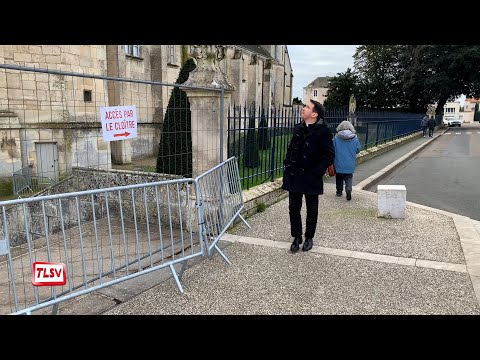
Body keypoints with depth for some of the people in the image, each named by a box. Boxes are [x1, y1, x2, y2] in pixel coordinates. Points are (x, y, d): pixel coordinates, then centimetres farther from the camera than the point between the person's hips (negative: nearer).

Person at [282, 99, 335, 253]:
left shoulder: (323, 131, -11)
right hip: (294, 176, 5)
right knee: (293, 208, 10)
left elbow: (329, 155, -11)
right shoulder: (298, 128, 8)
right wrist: (287, 164, 8)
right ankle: (297, 237, 25)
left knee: (312, 210, 12)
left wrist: (317, 172, -16)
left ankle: (309, 238, 29)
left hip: (311, 178, -5)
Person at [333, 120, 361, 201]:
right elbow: (358, 150, 1)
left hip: (339, 163, 0)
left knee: (339, 178, 17)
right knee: (349, 178, 10)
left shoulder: (336, 137, -11)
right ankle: (348, 189, -13)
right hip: (350, 164, 0)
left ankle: (339, 191, 24)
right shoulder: (355, 138, -6)